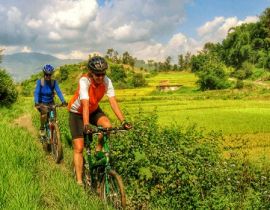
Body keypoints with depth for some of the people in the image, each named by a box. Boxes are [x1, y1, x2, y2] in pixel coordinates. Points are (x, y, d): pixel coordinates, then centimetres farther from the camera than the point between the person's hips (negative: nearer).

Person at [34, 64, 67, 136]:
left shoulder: (54, 82, -12)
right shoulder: (40, 82, -16)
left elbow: (58, 91, -23)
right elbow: (36, 92, -24)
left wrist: (63, 101, -39)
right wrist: (36, 103, -42)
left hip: (50, 102, 2)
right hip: (41, 103, -2)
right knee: (44, 112, -29)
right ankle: (42, 129, -9)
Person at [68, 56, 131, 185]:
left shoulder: (106, 81, -23)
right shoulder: (84, 81, -33)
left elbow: (113, 102, -29)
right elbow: (85, 104, -43)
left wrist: (123, 121, -39)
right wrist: (86, 125, -54)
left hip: (94, 110, 4)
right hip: (77, 113, -3)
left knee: (108, 126, -27)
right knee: (79, 148, -7)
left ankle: (98, 151, -1)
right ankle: (79, 181, 3)